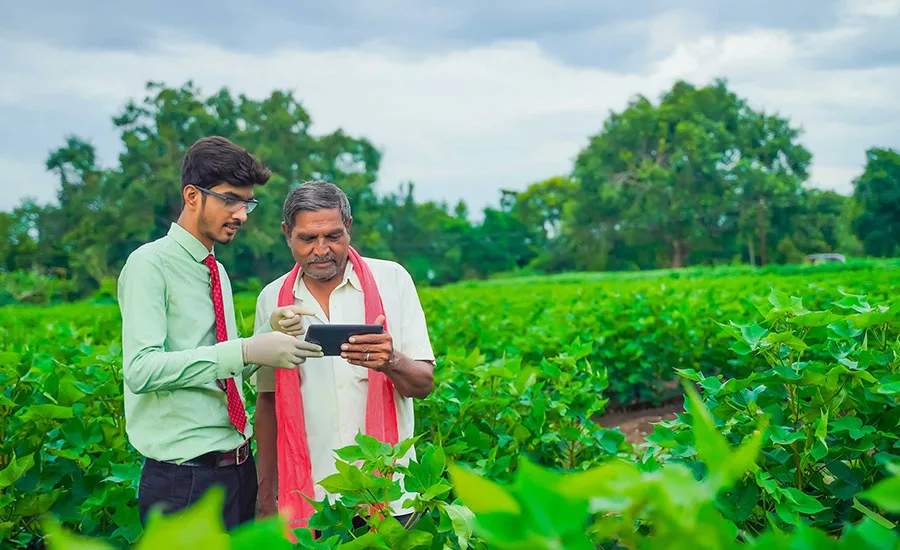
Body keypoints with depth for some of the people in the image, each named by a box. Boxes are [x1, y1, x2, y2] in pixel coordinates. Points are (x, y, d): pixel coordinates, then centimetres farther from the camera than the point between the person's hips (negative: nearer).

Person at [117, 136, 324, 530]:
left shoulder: (217, 272, 13)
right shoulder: (150, 265, -10)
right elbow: (141, 369, -23)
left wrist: (271, 341, -3)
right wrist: (244, 351, -28)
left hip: (239, 468, 8)